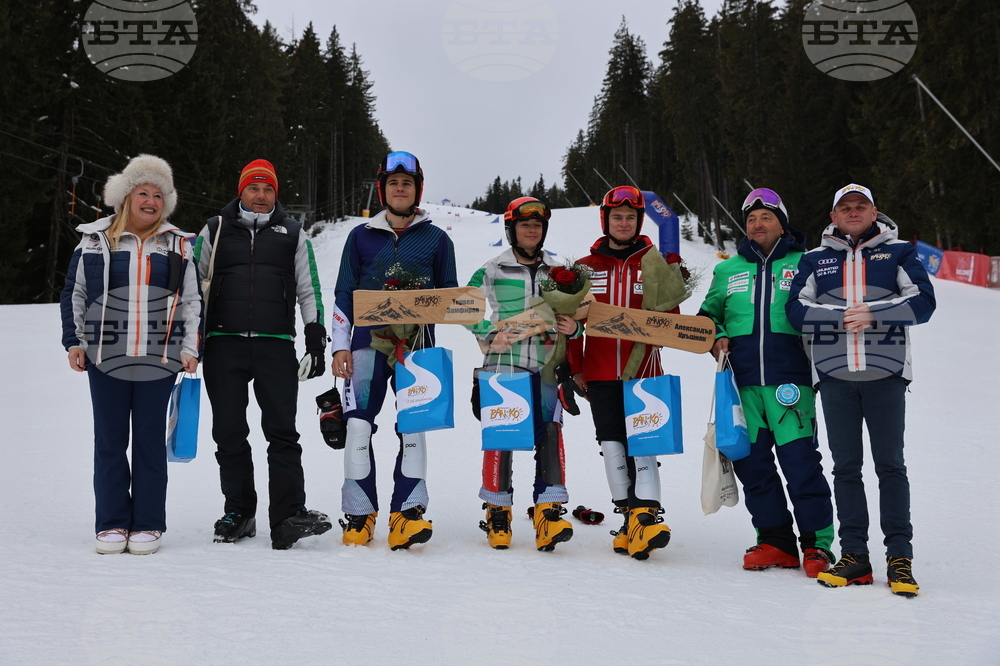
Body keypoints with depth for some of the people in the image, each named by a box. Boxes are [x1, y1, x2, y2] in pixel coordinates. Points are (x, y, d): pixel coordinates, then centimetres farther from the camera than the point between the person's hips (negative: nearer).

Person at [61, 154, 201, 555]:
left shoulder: (177, 246, 10)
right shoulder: (95, 241, 7)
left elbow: (192, 301, 12)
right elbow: (73, 295, 12)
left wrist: (190, 349, 4)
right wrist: (73, 342, 4)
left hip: (158, 360, 0)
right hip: (106, 358, 0)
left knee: (150, 440, 4)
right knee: (110, 440, 3)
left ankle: (147, 525, 11)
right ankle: (112, 524, 12)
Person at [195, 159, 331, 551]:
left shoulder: (292, 234, 15)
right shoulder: (215, 231, 14)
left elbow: (308, 291, 14)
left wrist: (316, 341, 6)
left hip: (276, 346, -1)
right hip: (223, 343, 1)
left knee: (282, 432, -7)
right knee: (229, 433, 4)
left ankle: (288, 517, -10)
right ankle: (238, 513, 16)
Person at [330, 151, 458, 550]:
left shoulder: (436, 239, 11)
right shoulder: (362, 236, 13)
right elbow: (344, 295, 12)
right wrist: (340, 346, 4)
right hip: (369, 342, 1)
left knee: (413, 427, -6)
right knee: (358, 427, -6)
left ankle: (408, 512, -4)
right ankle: (359, 515, 1)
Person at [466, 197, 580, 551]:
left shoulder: (554, 272, 15)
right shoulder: (492, 270, 4)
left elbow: (567, 315, 21)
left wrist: (572, 328, -1)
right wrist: (489, 334, -7)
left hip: (545, 365, 3)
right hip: (503, 362, -3)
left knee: (549, 432, -9)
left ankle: (549, 513, -8)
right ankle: (497, 512, 7)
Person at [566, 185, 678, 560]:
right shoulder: (586, 267, 10)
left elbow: (668, 316, 4)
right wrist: (574, 368, 7)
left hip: (643, 372, -2)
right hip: (600, 375, 2)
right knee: (612, 446, 3)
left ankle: (648, 517, -15)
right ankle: (629, 518, 11)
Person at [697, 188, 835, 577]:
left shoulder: (805, 265, 9)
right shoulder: (728, 271, 19)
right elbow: (707, 313, 27)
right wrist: (716, 338, 8)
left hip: (790, 380, -4)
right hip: (741, 383, 4)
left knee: (800, 460, -10)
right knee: (751, 462, 4)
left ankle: (817, 543, 0)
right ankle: (775, 540, 16)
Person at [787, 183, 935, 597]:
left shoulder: (898, 252, 8)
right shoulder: (815, 260, 13)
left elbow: (922, 302, -2)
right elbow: (797, 308, 2)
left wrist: (872, 312, -14)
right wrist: (841, 317, -12)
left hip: (885, 374, -2)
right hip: (835, 376, 2)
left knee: (890, 465, -1)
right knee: (845, 466, 5)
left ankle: (899, 556, 3)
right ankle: (853, 554, 10)